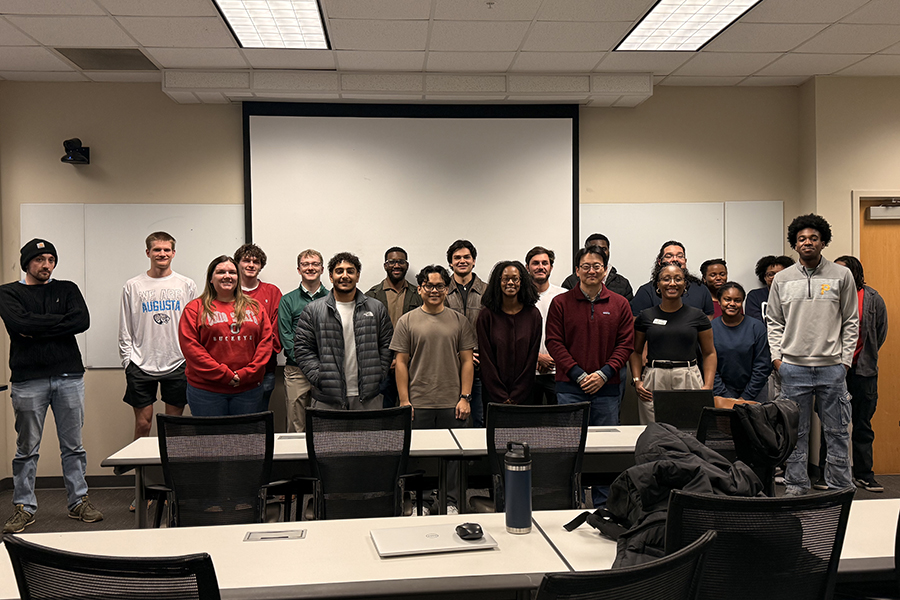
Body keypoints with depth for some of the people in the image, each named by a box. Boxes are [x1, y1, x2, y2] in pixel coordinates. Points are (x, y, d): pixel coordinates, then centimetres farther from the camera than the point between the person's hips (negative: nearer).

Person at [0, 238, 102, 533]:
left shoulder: (67, 289, 11)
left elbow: (83, 321, -7)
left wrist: (37, 329, -10)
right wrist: (60, 321, -8)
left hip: (69, 376, 2)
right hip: (28, 380, -1)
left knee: (73, 445, 7)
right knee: (26, 449, 5)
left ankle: (78, 501, 18)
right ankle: (25, 507, 17)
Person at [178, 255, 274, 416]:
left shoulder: (254, 307, 11)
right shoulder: (195, 308, 1)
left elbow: (266, 341, 4)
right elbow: (190, 346, -8)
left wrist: (247, 373, -8)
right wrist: (223, 374, -13)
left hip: (248, 389, 3)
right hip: (206, 390, -3)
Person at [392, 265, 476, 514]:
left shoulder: (459, 320, 7)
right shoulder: (407, 321, 4)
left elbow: (467, 361, 6)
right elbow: (401, 363, 3)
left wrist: (465, 397, -2)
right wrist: (404, 401, -3)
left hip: (452, 403, 1)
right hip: (419, 403, 0)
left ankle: (451, 501, 21)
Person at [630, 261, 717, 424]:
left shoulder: (697, 316, 7)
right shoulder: (645, 316, 8)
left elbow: (709, 353, 10)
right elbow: (636, 351, 15)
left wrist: (708, 385, -1)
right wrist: (637, 380, 1)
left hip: (688, 380, 0)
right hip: (654, 383, 0)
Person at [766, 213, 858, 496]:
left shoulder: (841, 275, 4)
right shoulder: (782, 279, 7)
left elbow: (851, 322, 5)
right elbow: (774, 322, 10)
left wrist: (845, 359, -1)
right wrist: (776, 356, 0)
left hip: (832, 366, 0)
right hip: (793, 367, 1)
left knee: (837, 431, 6)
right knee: (795, 432, 7)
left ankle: (840, 489, 18)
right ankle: (795, 487, 17)